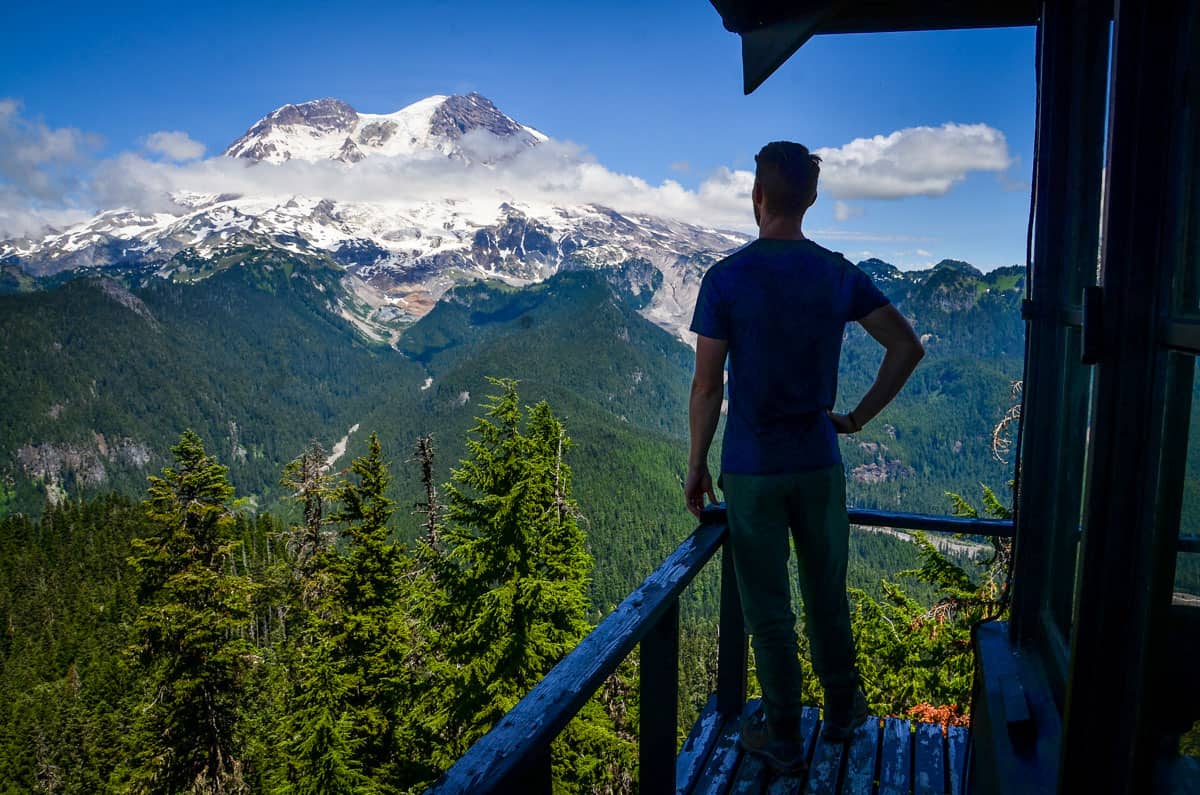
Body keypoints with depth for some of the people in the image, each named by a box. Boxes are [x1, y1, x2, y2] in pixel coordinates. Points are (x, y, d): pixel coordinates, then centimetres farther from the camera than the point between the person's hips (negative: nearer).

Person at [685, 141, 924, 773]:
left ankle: (783, 738, 23)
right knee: (827, 594, 19)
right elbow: (908, 347, 1)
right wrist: (859, 416, 6)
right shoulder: (840, 276, -1)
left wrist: (696, 466, -1)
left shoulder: (726, 279, -12)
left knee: (768, 607, 8)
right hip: (819, 462, 4)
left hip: (751, 468, -3)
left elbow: (707, 387, -11)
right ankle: (842, 710, 37)